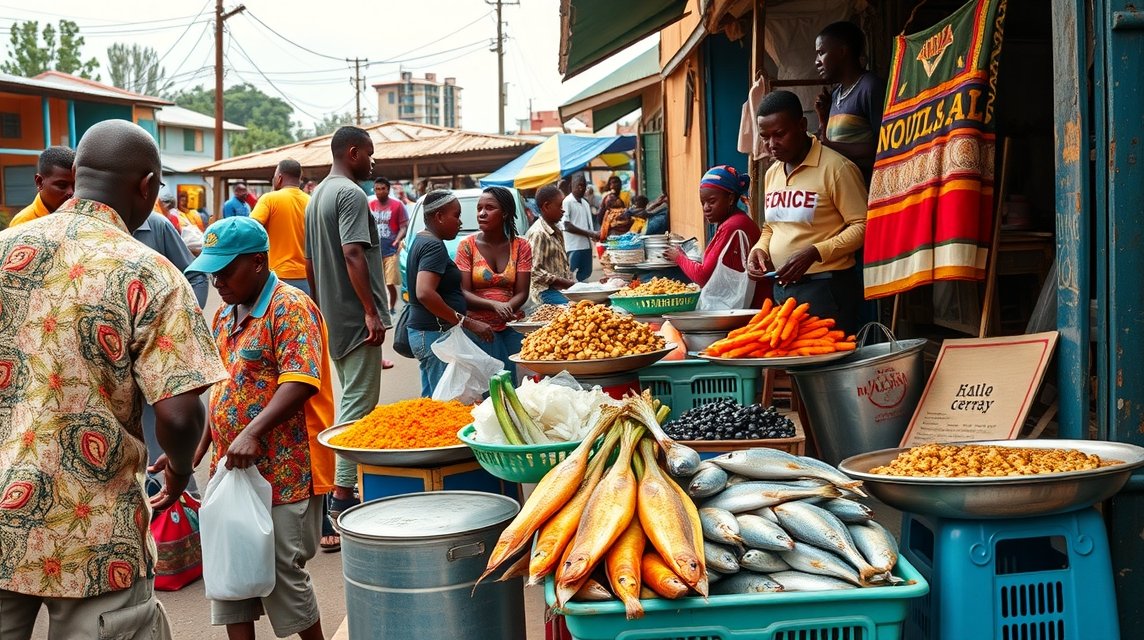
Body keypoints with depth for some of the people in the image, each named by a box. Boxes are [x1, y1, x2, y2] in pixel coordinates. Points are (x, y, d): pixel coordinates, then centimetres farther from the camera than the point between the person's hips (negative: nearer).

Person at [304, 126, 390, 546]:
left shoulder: (317, 196, 17)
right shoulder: (351, 194, -13)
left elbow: (310, 262, 20)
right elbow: (353, 254, -24)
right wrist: (372, 312, -25)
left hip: (333, 318, 10)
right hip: (356, 317, -10)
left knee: (350, 401, 18)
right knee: (358, 406, -7)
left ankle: (346, 490, 24)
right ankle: (340, 507, -8)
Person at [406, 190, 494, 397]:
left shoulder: (420, 240, 15)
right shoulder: (434, 246, -15)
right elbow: (425, 293, -28)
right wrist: (467, 322, -25)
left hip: (422, 331, 11)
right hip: (435, 333, -10)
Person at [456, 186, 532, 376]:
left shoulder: (520, 246, 5)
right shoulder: (467, 245, 0)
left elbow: (522, 293, 0)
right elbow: (463, 293, -6)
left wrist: (506, 308, -22)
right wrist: (494, 305, -23)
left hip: (512, 327, 2)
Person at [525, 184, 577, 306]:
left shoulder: (557, 231, 17)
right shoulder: (537, 233, -12)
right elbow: (535, 271, -17)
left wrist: (573, 283, 6)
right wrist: (567, 283, -16)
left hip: (563, 287, 8)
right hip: (546, 290, -8)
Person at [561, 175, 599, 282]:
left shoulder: (585, 203, 17)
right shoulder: (567, 202, -7)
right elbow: (567, 226, -13)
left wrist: (594, 235, -2)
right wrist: (589, 233, -16)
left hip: (586, 246, 8)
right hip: (574, 248, -7)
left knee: (585, 277, 10)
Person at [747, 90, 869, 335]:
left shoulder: (836, 167, -12)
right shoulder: (772, 173, 12)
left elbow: (862, 226, -15)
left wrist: (814, 253, -24)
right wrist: (760, 250, 2)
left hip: (826, 288, -7)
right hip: (782, 288, 7)